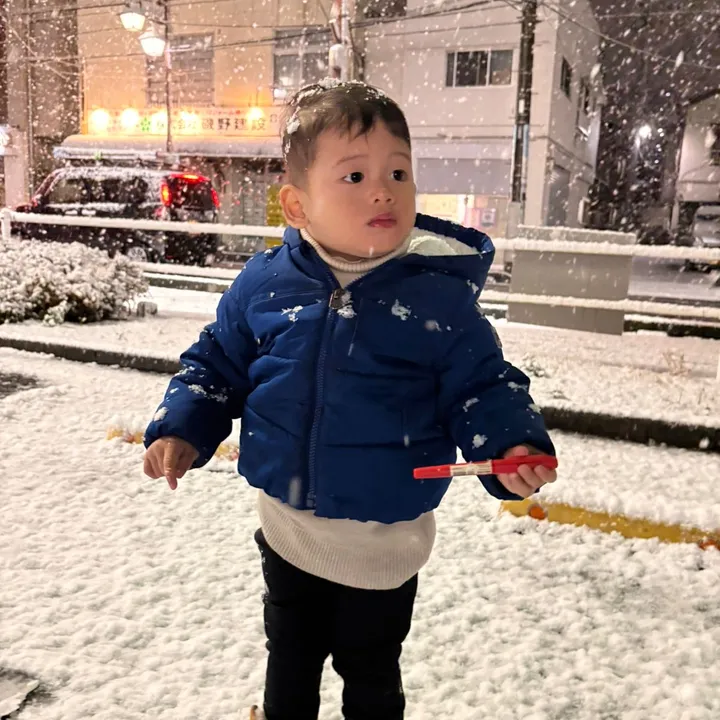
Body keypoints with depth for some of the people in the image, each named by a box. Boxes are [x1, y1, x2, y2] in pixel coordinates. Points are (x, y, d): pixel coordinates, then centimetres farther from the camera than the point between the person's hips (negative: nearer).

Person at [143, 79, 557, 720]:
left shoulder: (442, 297, -18)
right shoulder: (264, 283, -10)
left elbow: (481, 387, -10)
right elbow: (217, 365, 3)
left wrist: (512, 447, -28)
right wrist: (181, 431, -7)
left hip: (383, 543, -2)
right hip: (286, 526, 3)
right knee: (289, 655, 29)